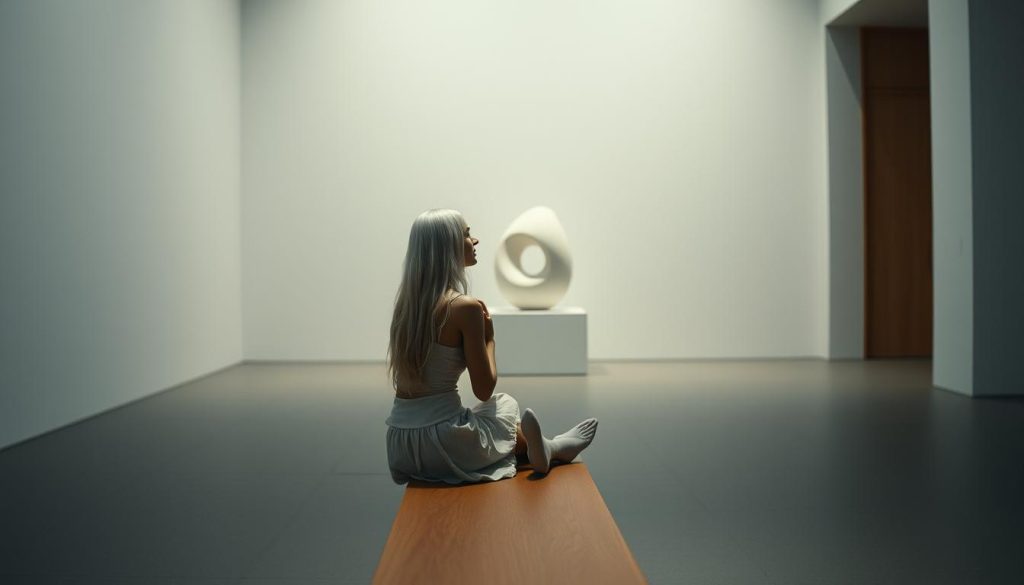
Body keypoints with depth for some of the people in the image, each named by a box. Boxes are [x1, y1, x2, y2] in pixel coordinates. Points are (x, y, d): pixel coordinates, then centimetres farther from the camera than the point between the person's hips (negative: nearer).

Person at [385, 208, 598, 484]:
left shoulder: (407, 302, 5)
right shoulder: (465, 307, -16)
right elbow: (484, 390, -11)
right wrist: (490, 339, 4)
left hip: (399, 444, 6)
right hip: (442, 443, -6)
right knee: (505, 404, 25)